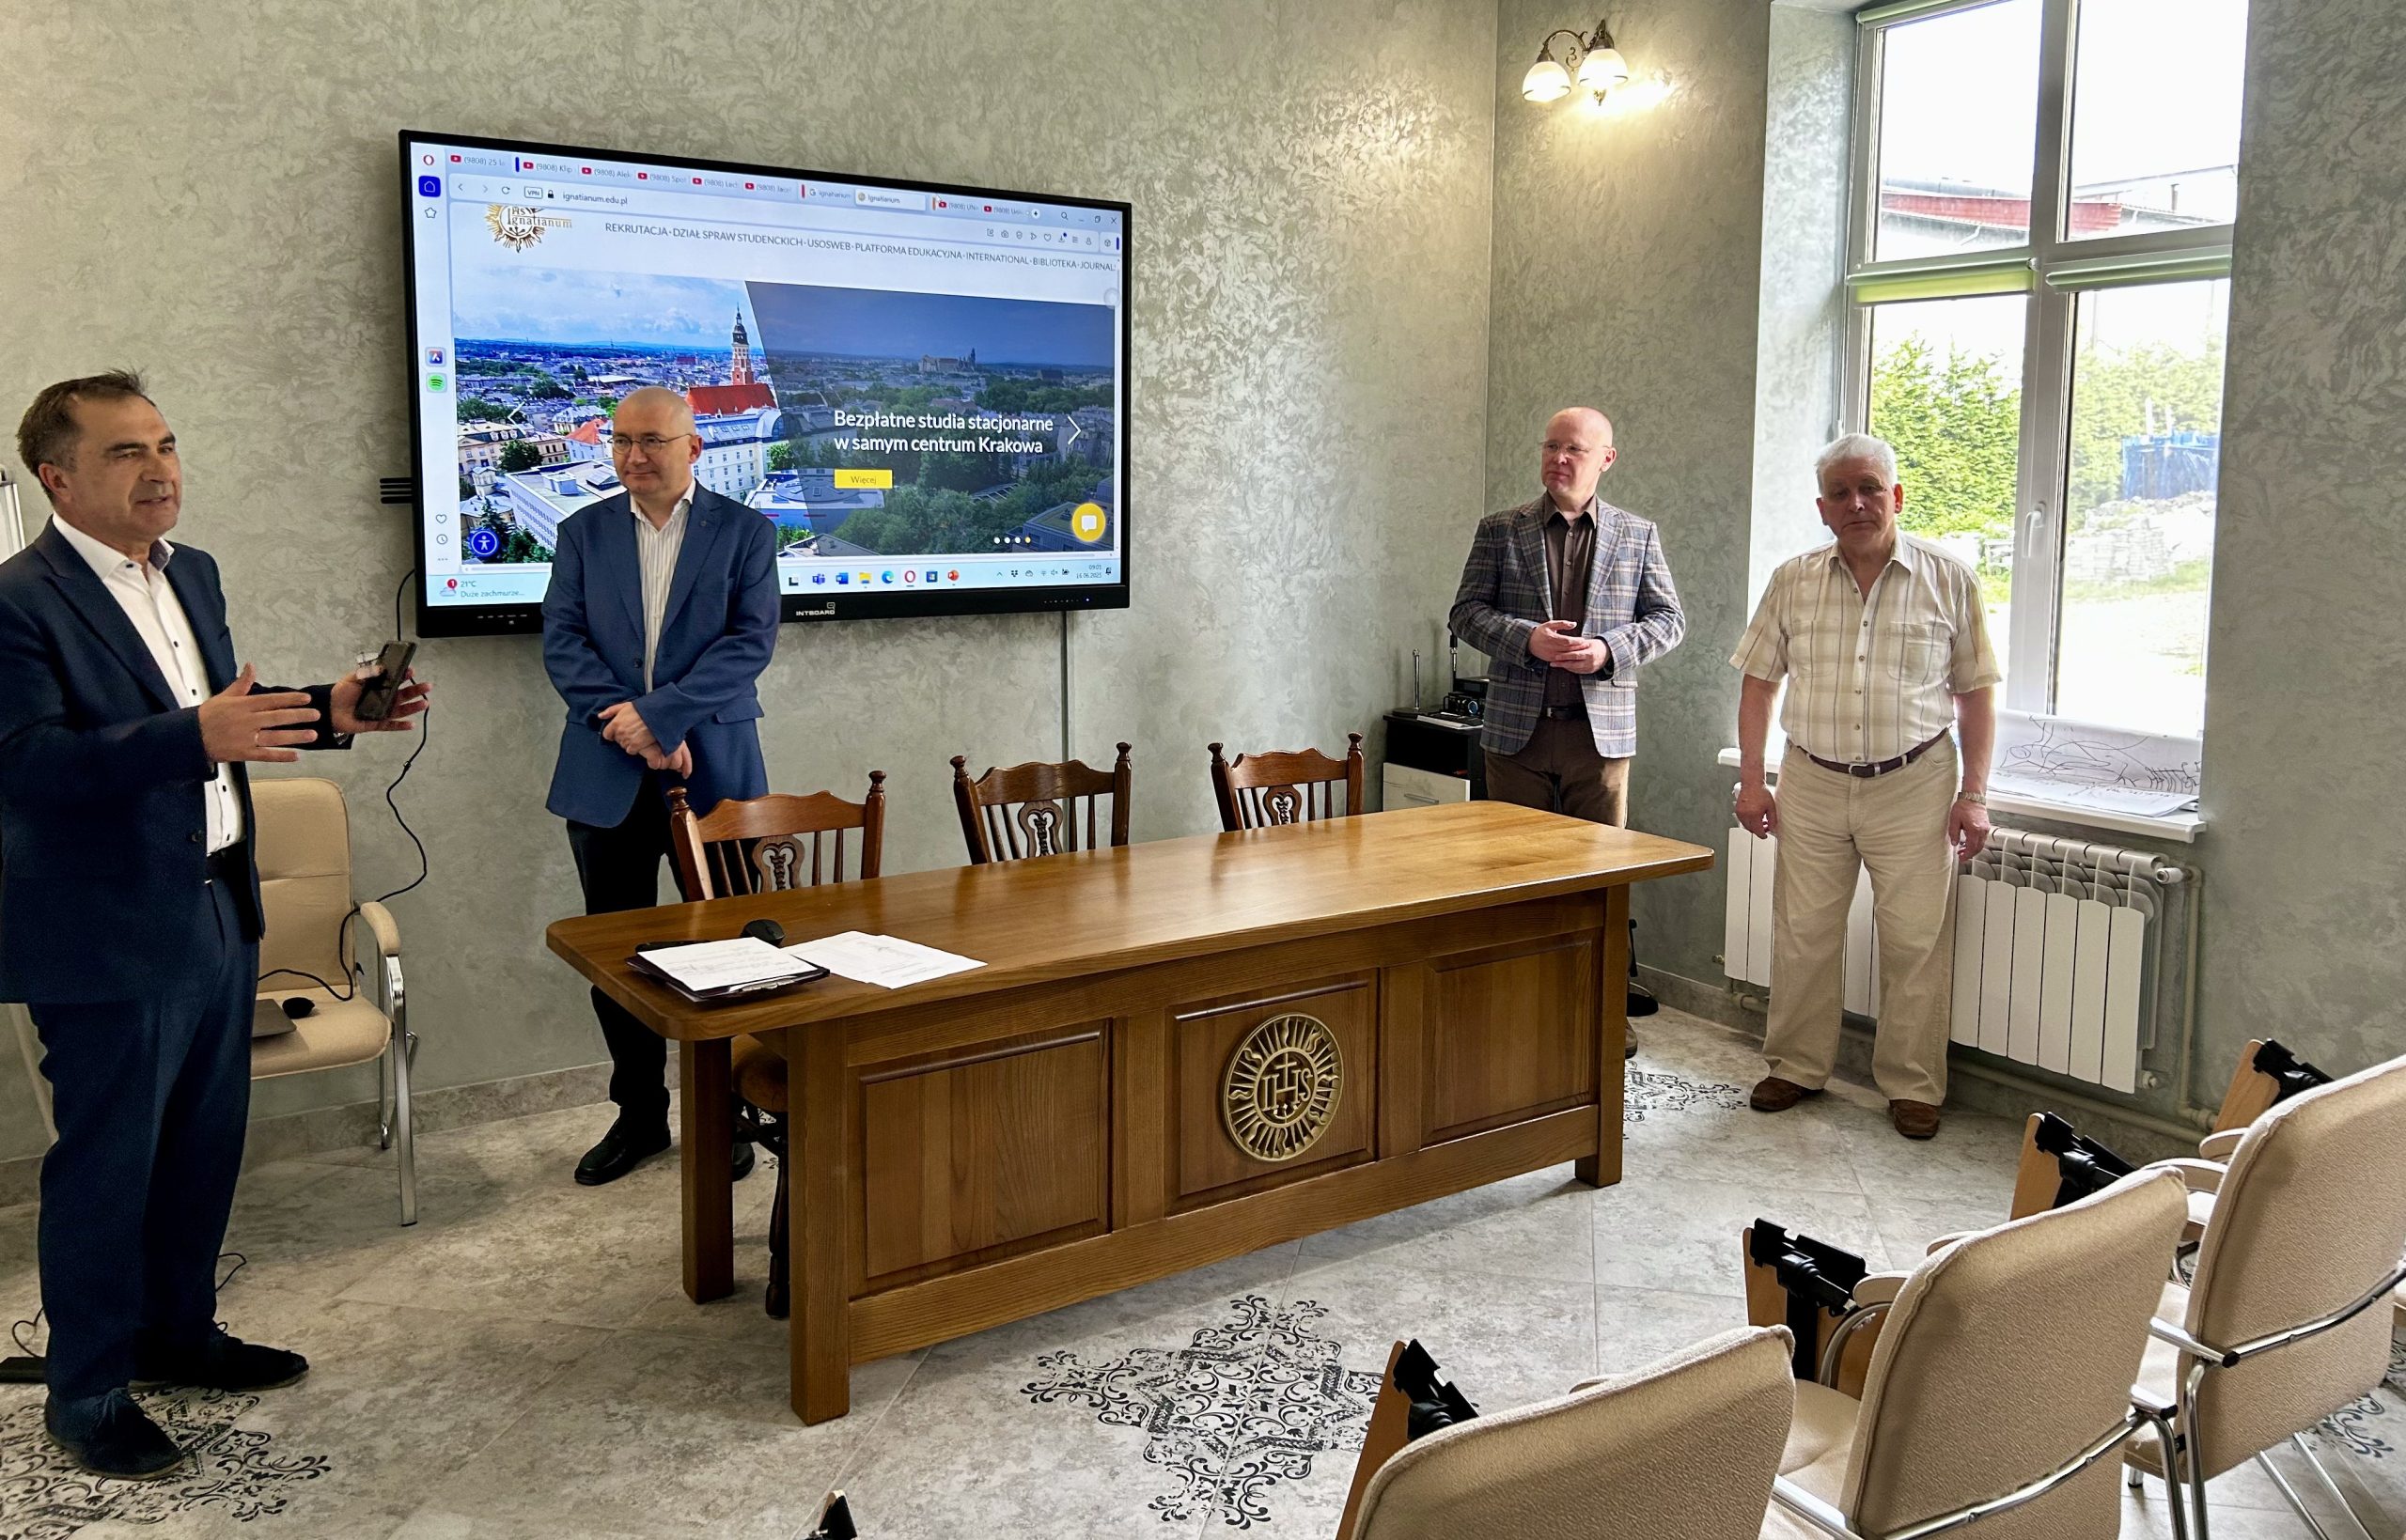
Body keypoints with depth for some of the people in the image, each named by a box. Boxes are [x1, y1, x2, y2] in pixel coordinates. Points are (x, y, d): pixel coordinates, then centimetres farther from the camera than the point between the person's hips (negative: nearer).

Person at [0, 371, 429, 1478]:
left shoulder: (190, 575, 10)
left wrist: (326, 712, 2)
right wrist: (197, 738, -37)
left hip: (216, 911, 8)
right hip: (110, 935, -8)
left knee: (206, 1144, 18)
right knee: (106, 1165, 5)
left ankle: (176, 1331, 37)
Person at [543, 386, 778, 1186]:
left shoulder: (744, 532, 2)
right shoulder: (583, 532, 9)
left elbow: (751, 641, -9)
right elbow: (562, 641, 1)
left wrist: (658, 714, -18)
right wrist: (624, 723, -14)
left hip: (712, 769, -2)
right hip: (606, 777, 3)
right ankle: (640, 1114, 23)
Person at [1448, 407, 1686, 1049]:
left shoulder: (1637, 536, 6)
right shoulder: (1499, 531, 5)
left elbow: (1669, 620, 6)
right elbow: (1466, 612, 1)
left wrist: (1610, 649, -13)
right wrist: (1526, 638, -17)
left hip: (1602, 729, 0)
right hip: (1518, 729, 0)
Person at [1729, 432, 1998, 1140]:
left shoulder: (1947, 580, -1)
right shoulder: (1793, 582, 3)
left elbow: (1975, 694, 1)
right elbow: (1759, 682, 8)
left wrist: (1973, 794, -4)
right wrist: (1751, 779, 2)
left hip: (1913, 786, -2)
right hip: (1812, 783, 2)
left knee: (1916, 942, 1)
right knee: (1802, 934, 7)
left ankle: (1913, 1085, 14)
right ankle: (1798, 1066, 22)